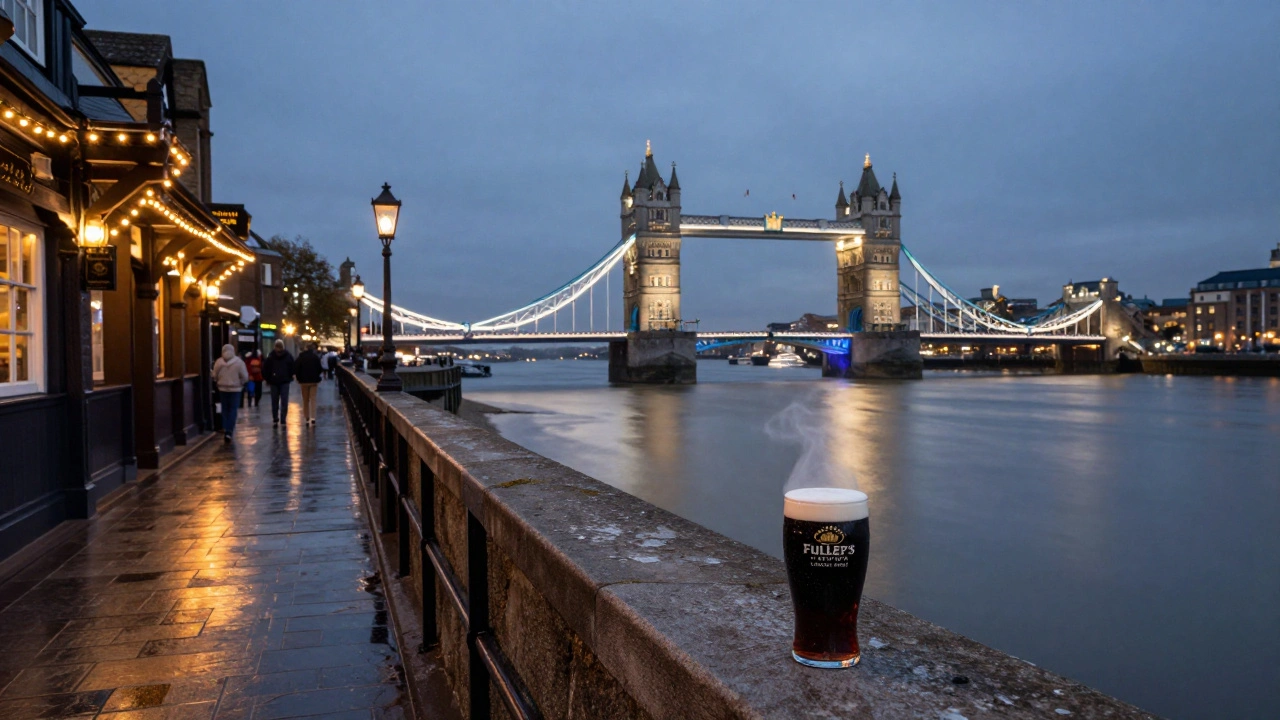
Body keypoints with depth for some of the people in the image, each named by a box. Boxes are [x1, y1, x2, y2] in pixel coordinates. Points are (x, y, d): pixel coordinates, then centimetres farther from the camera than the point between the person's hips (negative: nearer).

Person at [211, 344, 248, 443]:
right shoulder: (239, 362, -10)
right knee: (233, 410, 1)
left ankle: (225, 430, 14)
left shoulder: (218, 362, -4)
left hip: (222, 389, 2)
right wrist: (241, 383, 10)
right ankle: (229, 431, -8)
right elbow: (245, 377, -9)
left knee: (225, 410, 13)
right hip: (235, 389, -2)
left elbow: (215, 376, 1)